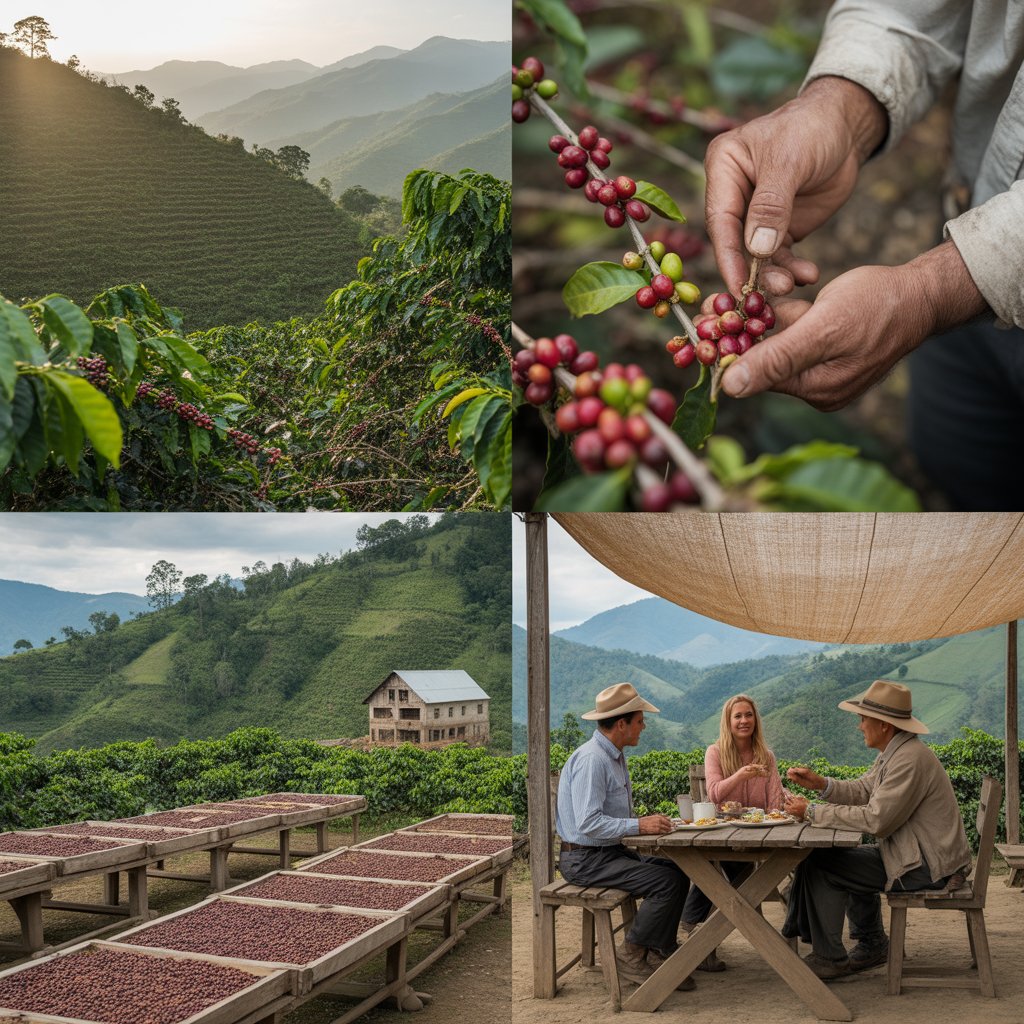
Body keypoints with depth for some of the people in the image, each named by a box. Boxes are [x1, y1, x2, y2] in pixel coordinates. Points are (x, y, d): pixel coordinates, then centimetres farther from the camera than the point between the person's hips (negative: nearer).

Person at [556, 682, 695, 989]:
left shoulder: (615, 756, 13)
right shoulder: (591, 759, -20)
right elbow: (588, 823, -27)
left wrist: (647, 821, 3)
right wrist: (639, 826, -26)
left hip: (610, 851, 10)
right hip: (584, 859, -10)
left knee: (678, 873, 0)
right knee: (666, 882, -19)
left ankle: (660, 955, 4)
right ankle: (631, 954, -4)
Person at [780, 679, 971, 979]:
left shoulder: (910, 758, -24)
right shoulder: (892, 753, 9)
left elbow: (875, 820, -26)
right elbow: (863, 790, 16)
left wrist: (813, 812, -20)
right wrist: (819, 783, -1)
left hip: (928, 867, -11)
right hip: (918, 854, 11)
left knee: (820, 865, -9)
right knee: (849, 858, 28)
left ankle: (829, 958, 3)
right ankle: (872, 946, 34)